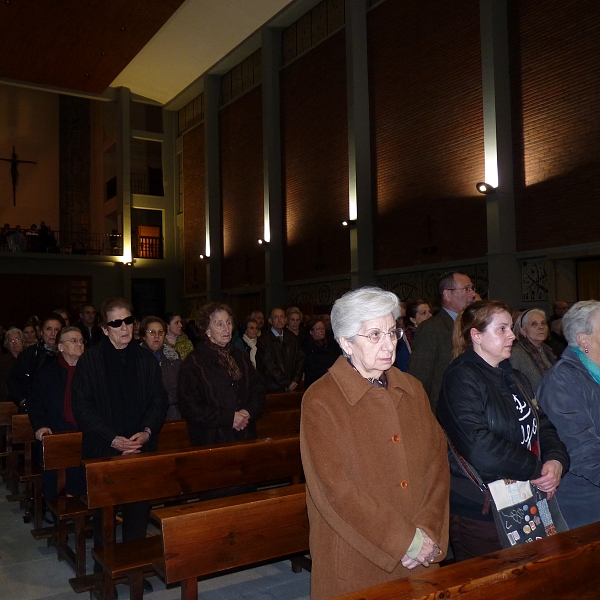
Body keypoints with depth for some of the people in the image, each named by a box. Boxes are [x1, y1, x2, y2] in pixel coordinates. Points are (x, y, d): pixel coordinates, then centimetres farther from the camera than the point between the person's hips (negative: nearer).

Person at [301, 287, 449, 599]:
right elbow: (336, 488, -17)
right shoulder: (320, 401, -13)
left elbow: (437, 460, 2)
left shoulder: (412, 389, 5)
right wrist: (405, 541, -16)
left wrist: (427, 532, -11)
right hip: (354, 561, -4)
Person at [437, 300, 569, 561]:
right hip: (480, 513, -8)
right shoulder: (461, 378, -15)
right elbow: (479, 448, -25)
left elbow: (543, 425, 13)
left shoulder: (514, 378, 14)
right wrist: (538, 470, -17)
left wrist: (556, 460, -8)